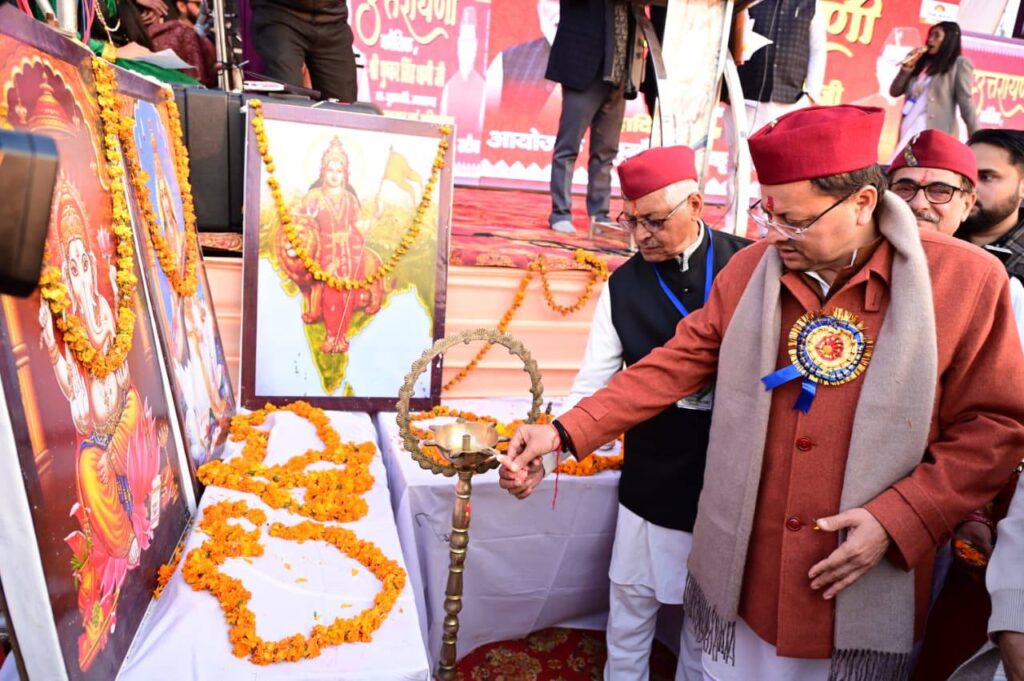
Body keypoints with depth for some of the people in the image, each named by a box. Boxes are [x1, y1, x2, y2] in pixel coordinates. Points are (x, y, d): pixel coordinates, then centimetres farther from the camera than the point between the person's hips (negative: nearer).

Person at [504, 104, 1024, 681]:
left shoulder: (967, 280, -9)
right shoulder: (749, 270, -3)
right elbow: (676, 365, 0)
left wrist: (898, 520, -15)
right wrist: (566, 432, -6)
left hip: (862, 586, -1)